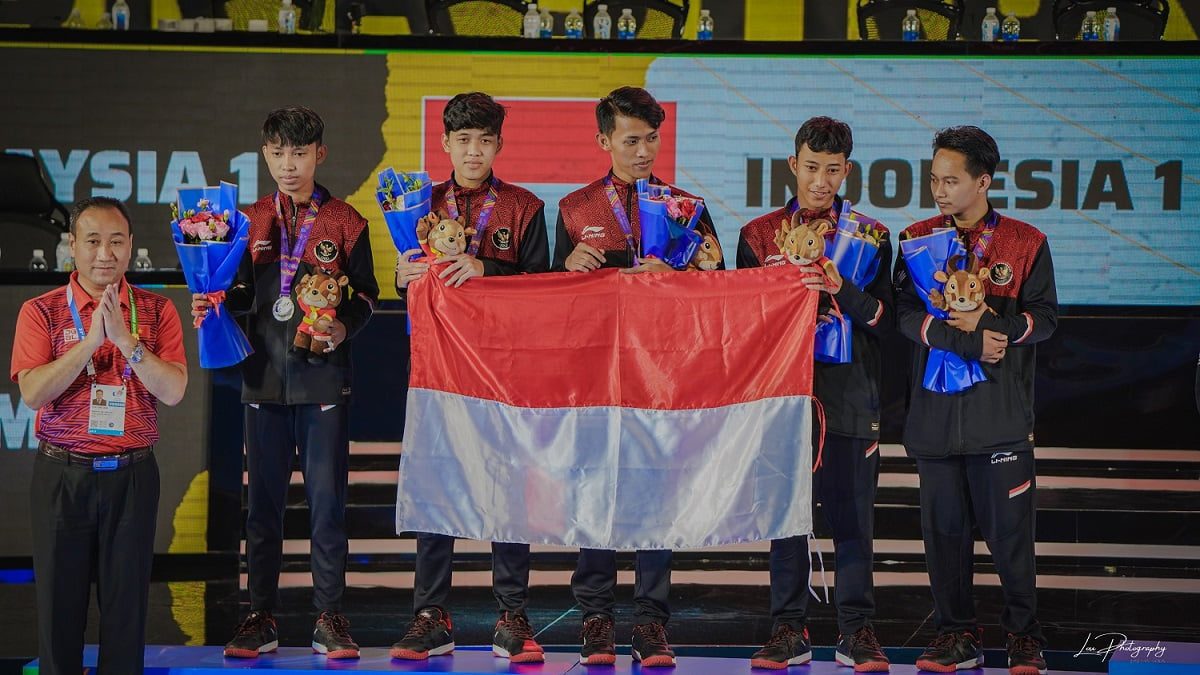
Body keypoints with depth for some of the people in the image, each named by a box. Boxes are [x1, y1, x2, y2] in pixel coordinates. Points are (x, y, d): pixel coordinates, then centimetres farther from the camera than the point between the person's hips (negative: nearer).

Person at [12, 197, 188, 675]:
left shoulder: (156, 311, 4)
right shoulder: (41, 311, 1)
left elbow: (173, 391, -7)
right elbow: (33, 392, -11)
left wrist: (125, 339, -18)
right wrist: (92, 339, -18)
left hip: (132, 475, 1)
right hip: (62, 475, -1)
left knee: (127, 599, 3)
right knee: (60, 599, 3)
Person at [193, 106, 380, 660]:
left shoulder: (344, 221, 3)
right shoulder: (250, 221, 11)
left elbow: (365, 292, 4)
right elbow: (243, 292, 15)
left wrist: (345, 328, -13)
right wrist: (215, 302, -5)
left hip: (323, 377, -2)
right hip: (264, 375, 3)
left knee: (326, 499, -1)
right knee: (262, 500, 6)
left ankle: (329, 616, 7)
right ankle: (260, 617, 12)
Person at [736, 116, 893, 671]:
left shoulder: (871, 236, 7)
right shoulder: (758, 235, 9)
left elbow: (884, 316, -2)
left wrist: (839, 290, -18)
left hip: (849, 393, -1)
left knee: (853, 517, 1)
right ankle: (789, 630, 10)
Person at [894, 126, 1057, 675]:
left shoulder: (1025, 242, 4)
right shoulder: (917, 239, 8)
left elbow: (1044, 316, 0)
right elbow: (906, 314, -2)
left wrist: (994, 326, -17)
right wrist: (967, 341, -15)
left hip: (1001, 408, -2)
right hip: (935, 407, 2)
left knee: (1009, 527, -2)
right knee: (944, 526, 6)